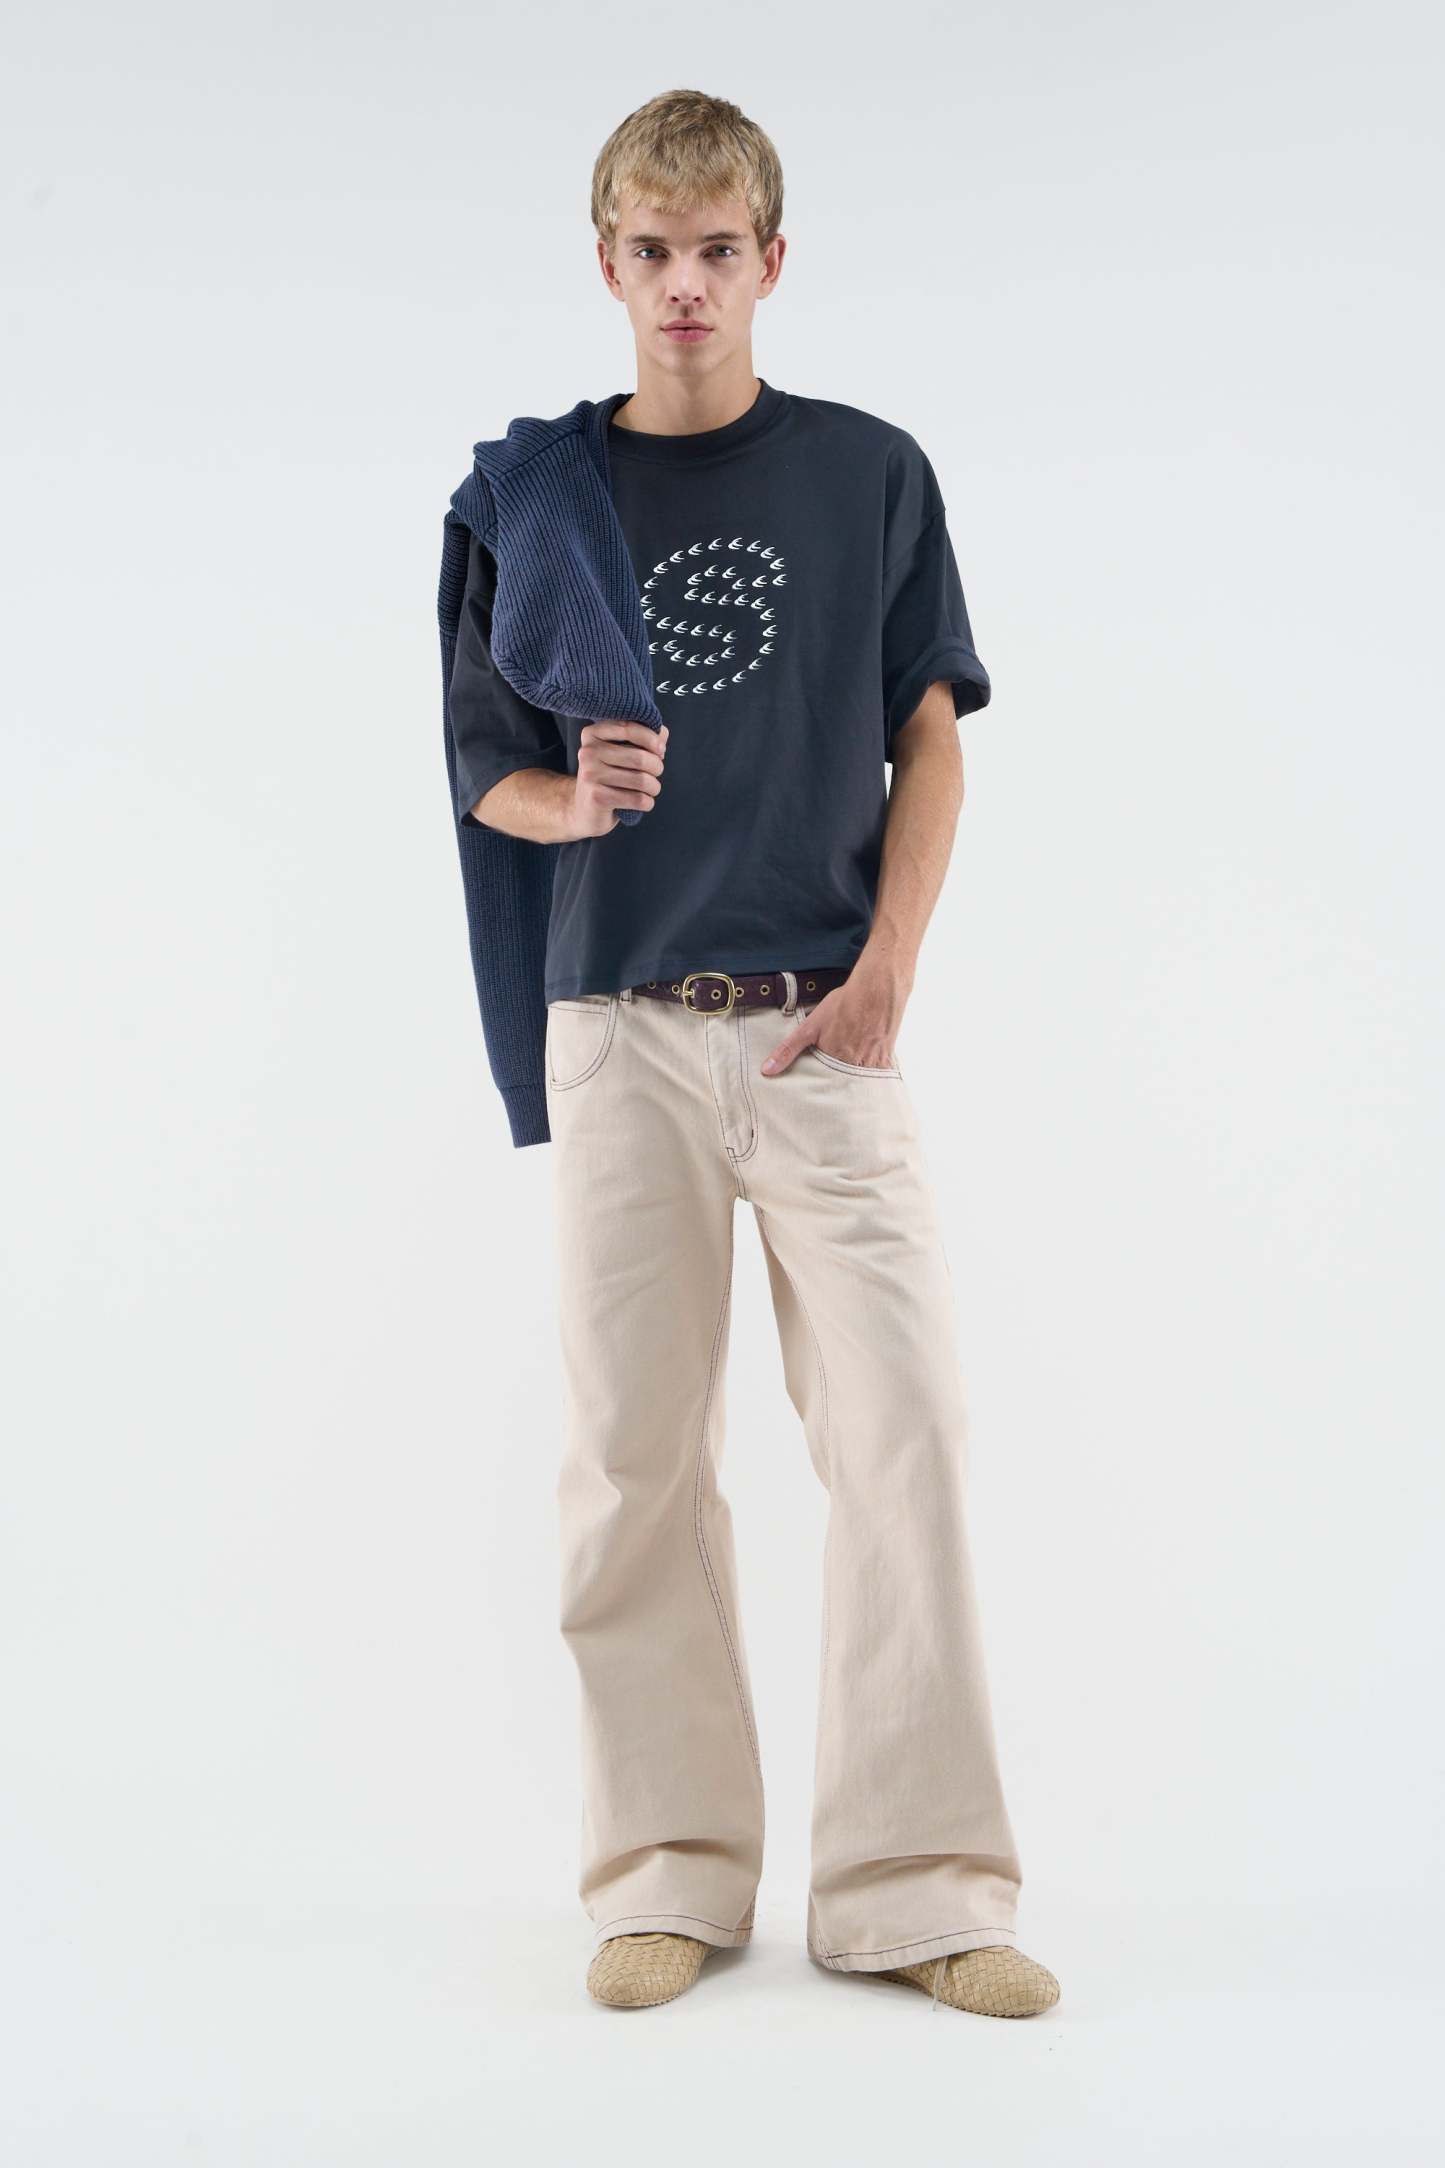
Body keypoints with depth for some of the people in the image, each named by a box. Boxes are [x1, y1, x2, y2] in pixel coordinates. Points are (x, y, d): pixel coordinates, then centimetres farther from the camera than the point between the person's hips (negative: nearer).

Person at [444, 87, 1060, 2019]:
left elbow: (930, 739, 8)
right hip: (624, 1025, 1)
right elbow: (486, 771, 10)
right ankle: (671, 1873, 15)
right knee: (636, 1459, 3)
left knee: (903, 1435, -5)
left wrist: (888, 974, -5)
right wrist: (575, 802, -13)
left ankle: (917, 1888, 5)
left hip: (827, 1025, -1)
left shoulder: (872, 474, 7)